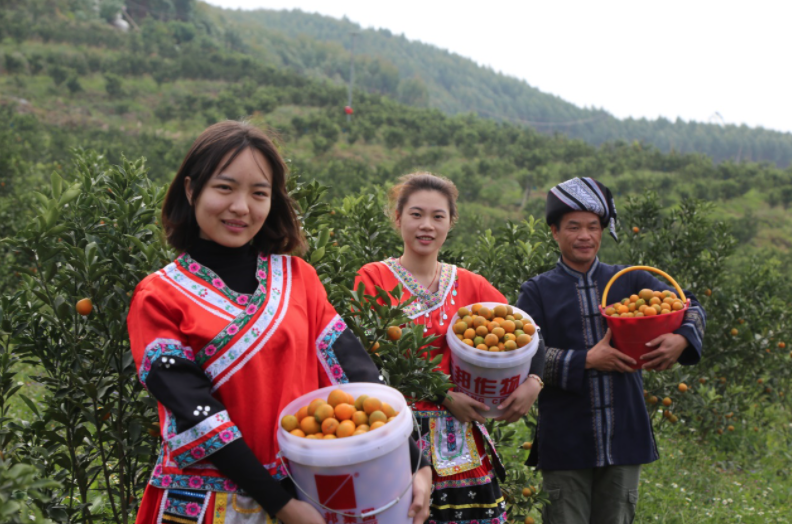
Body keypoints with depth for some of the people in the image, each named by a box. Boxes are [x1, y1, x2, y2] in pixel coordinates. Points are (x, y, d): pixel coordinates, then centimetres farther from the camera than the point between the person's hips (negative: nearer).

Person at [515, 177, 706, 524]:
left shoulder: (629, 281, 8)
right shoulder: (537, 292, 1)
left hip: (624, 437, 2)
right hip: (565, 442, -2)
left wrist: (681, 339, -17)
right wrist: (586, 361, -19)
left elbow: (689, 307, 5)